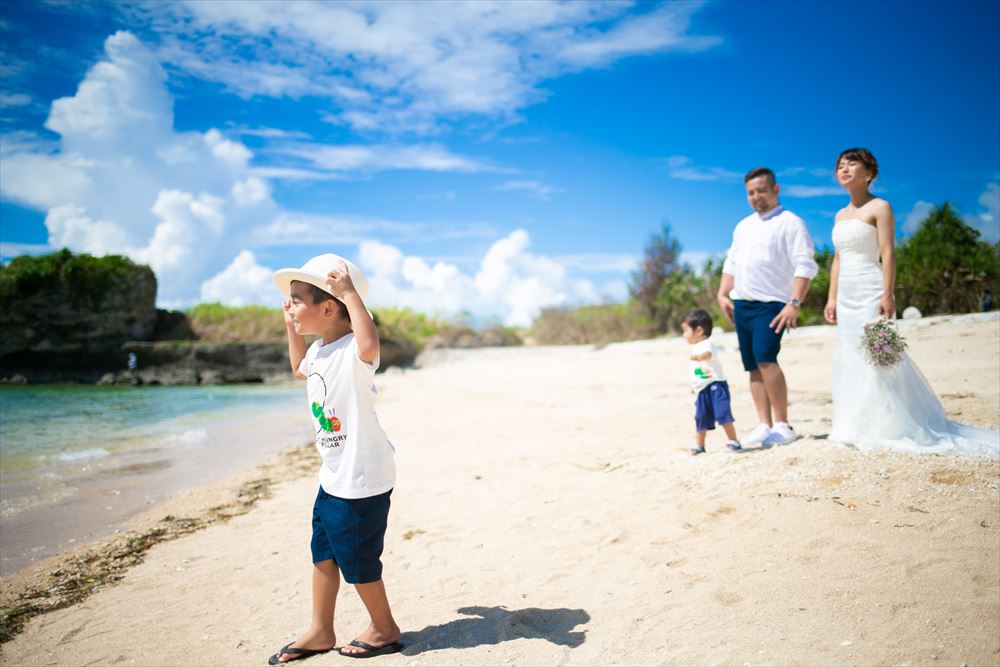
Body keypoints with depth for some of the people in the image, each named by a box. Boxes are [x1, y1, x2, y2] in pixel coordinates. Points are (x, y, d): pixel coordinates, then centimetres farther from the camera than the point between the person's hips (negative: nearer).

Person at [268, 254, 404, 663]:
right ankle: (320, 632, 35)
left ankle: (385, 629, 29)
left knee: (357, 560, 6)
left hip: (362, 479, -9)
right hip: (334, 476, 9)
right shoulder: (319, 351, 7)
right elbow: (299, 369, 31)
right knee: (323, 553, 18)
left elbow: (369, 345, -49)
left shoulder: (353, 351, -23)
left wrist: (351, 294, -40)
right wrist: (290, 324, 22)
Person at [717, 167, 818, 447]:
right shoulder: (743, 226, 20)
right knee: (753, 367, 5)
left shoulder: (790, 223, -2)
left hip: (771, 304, -7)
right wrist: (722, 295, 10)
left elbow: (805, 265, -11)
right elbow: (731, 263, 23)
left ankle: (783, 425, -12)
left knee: (766, 359, -21)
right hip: (741, 305, 7)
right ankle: (765, 426, 11)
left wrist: (794, 303, -20)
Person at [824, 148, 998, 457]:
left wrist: (887, 295, -20)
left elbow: (888, 254, -12)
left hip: (870, 292, -7)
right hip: (846, 296, 7)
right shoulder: (840, 215, 17)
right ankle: (862, 427, 14)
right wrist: (832, 298, 11)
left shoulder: (879, 207, -3)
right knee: (850, 359, 7)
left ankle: (888, 428, 1)